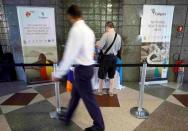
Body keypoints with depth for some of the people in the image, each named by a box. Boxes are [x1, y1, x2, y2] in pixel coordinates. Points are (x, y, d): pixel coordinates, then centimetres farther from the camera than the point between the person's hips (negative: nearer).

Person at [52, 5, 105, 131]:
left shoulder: (76, 29, -18)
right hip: (88, 66, 10)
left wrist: (58, 74, -16)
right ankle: (67, 117, 44)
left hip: (82, 69, -10)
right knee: (75, 93, 22)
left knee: (88, 98, 6)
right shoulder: (88, 30, 11)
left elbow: (70, 54, -22)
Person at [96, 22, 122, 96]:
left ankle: (100, 91, 25)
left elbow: (99, 46, -19)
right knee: (111, 76, 17)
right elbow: (118, 48, 10)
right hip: (114, 57, 5)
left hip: (106, 57, -5)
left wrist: (96, 44, 2)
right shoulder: (118, 36, 3)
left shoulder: (106, 34, -14)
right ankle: (111, 91, 26)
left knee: (101, 75, 11)